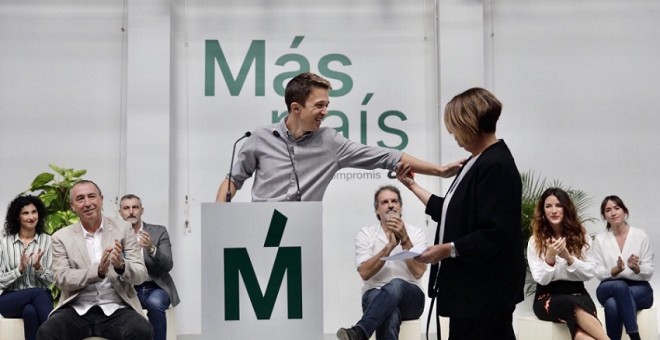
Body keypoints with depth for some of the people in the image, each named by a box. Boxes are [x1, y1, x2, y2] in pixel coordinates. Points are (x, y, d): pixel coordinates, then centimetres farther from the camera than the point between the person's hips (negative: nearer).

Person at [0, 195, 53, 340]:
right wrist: (20, 269, -17)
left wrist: (38, 267, -18)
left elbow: (51, 280, 1)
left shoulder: (47, 240, 3)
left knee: (30, 311, -36)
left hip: (40, 297, 0)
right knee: (37, 293, -33)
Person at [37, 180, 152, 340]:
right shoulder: (61, 237, 7)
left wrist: (121, 266, -21)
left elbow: (140, 275, 2)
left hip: (116, 309, 0)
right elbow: (61, 279, -3)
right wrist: (98, 271, -19)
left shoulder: (123, 229, 6)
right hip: (77, 311, 0)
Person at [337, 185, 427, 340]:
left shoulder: (415, 233, 4)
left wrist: (404, 239, -19)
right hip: (376, 295, 0)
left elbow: (418, 272, -11)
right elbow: (365, 273, -11)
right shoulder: (365, 234, 3)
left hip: (410, 297, 0)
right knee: (390, 316, -39)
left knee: (396, 285, -39)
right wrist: (390, 246, -20)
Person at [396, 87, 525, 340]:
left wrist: (448, 249, -22)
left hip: (485, 288, -10)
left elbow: (495, 234, -24)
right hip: (474, 285, 10)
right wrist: (413, 185, 24)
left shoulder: (496, 166, -19)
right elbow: (452, 213, 18)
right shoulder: (478, 163, 14)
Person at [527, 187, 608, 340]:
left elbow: (590, 273, 3)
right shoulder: (535, 241, 2)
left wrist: (569, 257, -15)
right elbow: (541, 279, -4)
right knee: (574, 305, -39)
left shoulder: (580, 235, 8)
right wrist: (550, 257, -23)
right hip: (548, 297, -2)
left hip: (577, 292, 2)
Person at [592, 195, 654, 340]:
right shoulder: (600, 239, 3)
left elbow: (649, 272, -2)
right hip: (609, 289, 1)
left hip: (639, 289, -1)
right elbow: (599, 273, -1)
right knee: (620, 286, -37)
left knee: (613, 303, -35)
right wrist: (616, 270, -22)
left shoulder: (640, 235, -1)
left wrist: (636, 268, -25)